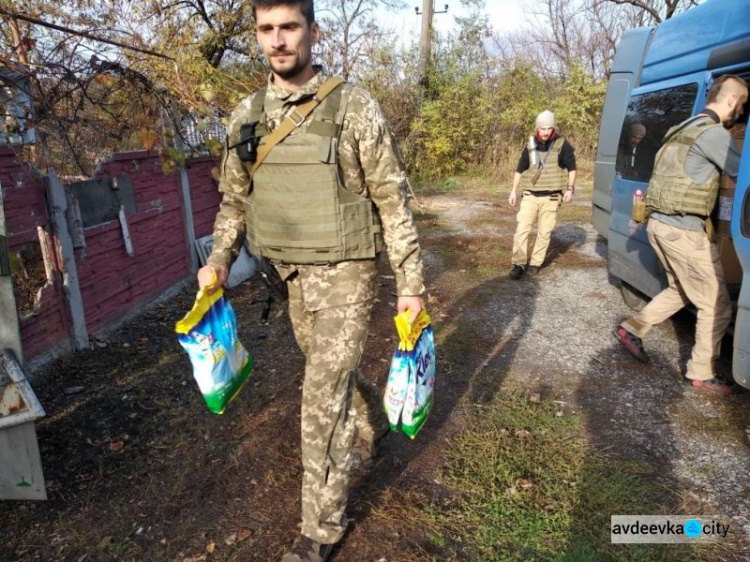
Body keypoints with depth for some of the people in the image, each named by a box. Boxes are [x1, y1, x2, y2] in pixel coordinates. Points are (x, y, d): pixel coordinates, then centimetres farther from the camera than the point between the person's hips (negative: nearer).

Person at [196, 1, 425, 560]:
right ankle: (372, 426, 54)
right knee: (335, 368, 23)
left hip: (346, 274, -5)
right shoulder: (246, 115, 4)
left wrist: (411, 283, -10)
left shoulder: (354, 107, -11)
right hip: (295, 277, 6)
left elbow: (393, 200, -9)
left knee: (323, 396, -4)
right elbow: (235, 198, 13)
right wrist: (219, 260, -1)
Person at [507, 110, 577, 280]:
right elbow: (520, 170, 11)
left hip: (550, 197, -1)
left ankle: (535, 264, 14)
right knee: (522, 229, -7)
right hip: (530, 195, 2)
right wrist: (513, 191, 8)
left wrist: (570, 189, -4)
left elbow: (571, 167, 3)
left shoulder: (562, 144, -3)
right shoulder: (530, 146, 5)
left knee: (544, 232, 3)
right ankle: (518, 264, -3)